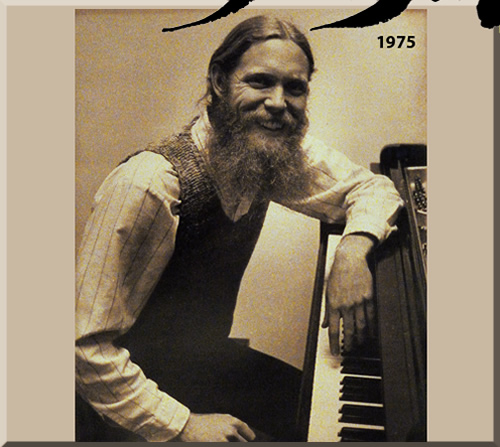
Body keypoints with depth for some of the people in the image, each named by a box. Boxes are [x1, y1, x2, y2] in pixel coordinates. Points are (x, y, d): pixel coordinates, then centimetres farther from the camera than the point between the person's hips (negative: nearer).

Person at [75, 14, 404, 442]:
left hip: (207, 359, 6)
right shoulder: (148, 186, -31)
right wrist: (181, 424, -26)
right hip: (134, 397, -6)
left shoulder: (282, 151, -11)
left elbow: (373, 186, 1)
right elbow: (90, 345, -27)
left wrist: (353, 249, -19)